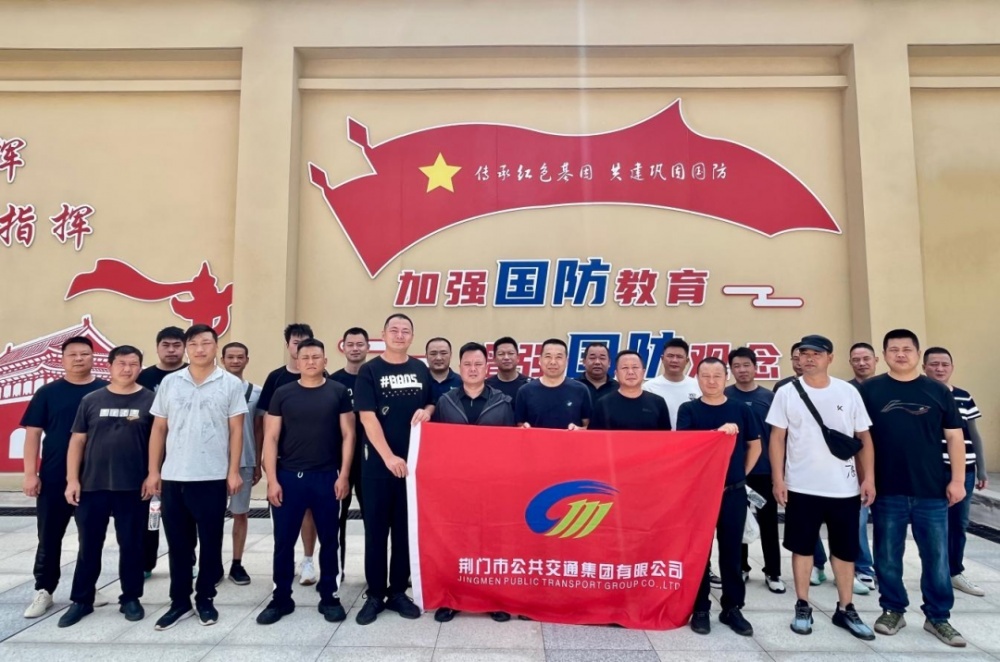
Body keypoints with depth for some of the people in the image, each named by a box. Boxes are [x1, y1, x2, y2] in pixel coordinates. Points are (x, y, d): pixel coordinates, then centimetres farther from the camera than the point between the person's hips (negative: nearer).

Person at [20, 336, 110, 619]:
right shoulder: (48, 392, 2)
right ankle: (43, 591, 23)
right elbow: (33, 433, 1)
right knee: (49, 537, 9)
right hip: (53, 478, 0)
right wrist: (30, 473, -6)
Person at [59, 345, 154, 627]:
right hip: (92, 485, 2)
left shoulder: (149, 400, -1)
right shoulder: (91, 400, 4)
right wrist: (72, 479, -1)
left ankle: (131, 598, 23)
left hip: (133, 487, -1)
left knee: (131, 545, 9)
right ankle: (81, 600, 26)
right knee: (89, 546, 11)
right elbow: (77, 440, 5)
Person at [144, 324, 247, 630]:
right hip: (173, 477, 2)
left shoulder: (231, 384, -2)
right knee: (178, 543, 11)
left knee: (210, 542, 8)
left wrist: (234, 472, -6)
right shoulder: (169, 383, 5)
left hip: (212, 477, -2)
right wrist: (153, 471, 3)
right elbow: (158, 429, 8)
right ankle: (180, 601, 24)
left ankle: (205, 599, 23)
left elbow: (236, 430, -2)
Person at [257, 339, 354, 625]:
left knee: (329, 540, 9)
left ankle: (329, 597, 24)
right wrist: (272, 479, -5)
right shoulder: (282, 394, 2)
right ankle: (281, 598, 25)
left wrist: (343, 475, -5)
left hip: (327, 477, 0)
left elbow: (347, 434, 1)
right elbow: (271, 438, 1)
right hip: (288, 477, 1)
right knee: (284, 541, 8)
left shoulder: (338, 392, 1)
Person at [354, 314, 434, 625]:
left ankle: (398, 592, 22)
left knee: (406, 528, 10)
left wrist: (427, 411, -9)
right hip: (379, 462, -3)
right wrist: (388, 456, -19)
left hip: (415, 460, 3)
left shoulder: (421, 370, 8)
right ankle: (375, 594, 18)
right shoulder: (369, 371, -4)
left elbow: (434, 404, 16)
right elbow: (368, 417, -11)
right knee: (376, 528, 5)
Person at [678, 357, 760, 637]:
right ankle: (700, 608, 17)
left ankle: (732, 608, 22)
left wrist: (741, 474, 7)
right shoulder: (688, 410, -2)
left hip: (734, 492, 2)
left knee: (731, 551, 10)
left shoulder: (740, 409, 4)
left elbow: (755, 446, 12)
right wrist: (719, 432, -26)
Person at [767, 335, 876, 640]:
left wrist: (869, 478, -3)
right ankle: (803, 607, 20)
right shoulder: (786, 393, -2)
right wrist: (778, 479, -7)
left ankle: (845, 610, 26)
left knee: (845, 549, 12)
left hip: (844, 487, 1)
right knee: (802, 547, 9)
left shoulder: (848, 392, 0)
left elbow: (864, 437, 4)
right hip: (802, 487, -1)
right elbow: (777, 438, -1)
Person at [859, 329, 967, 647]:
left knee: (937, 557, 9)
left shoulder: (937, 390, 4)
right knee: (888, 556, 9)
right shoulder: (869, 390, 0)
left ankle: (938, 617, 24)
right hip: (887, 491, -1)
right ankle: (893, 610, 25)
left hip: (932, 490, 1)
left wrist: (957, 479, -1)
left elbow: (954, 436, 6)